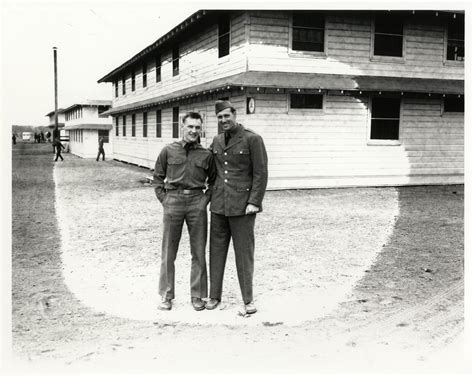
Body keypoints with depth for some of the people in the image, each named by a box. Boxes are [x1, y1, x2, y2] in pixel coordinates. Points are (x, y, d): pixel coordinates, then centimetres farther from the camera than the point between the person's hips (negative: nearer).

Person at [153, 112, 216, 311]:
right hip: (173, 201, -1)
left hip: (197, 202, 1)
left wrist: (206, 199, 2)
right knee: (168, 251, 5)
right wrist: (164, 199, 1)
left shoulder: (206, 154, 6)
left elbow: (214, 181, 15)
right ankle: (166, 295, 16)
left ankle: (197, 295, 16)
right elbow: (157, 177, 10)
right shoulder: (168, 151, 4)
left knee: (199, 251, 4)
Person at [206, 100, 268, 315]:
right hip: (219, 204, 5)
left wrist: (254, 202, -14)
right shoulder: (216, 141, 12)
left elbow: (261, 173, -8)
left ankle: (248, 299, 12)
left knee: (244, 252, 1)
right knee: (216, 250, 9)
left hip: (242, 205, -5)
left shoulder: (252, 139, -5)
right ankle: (214, 296, 20)